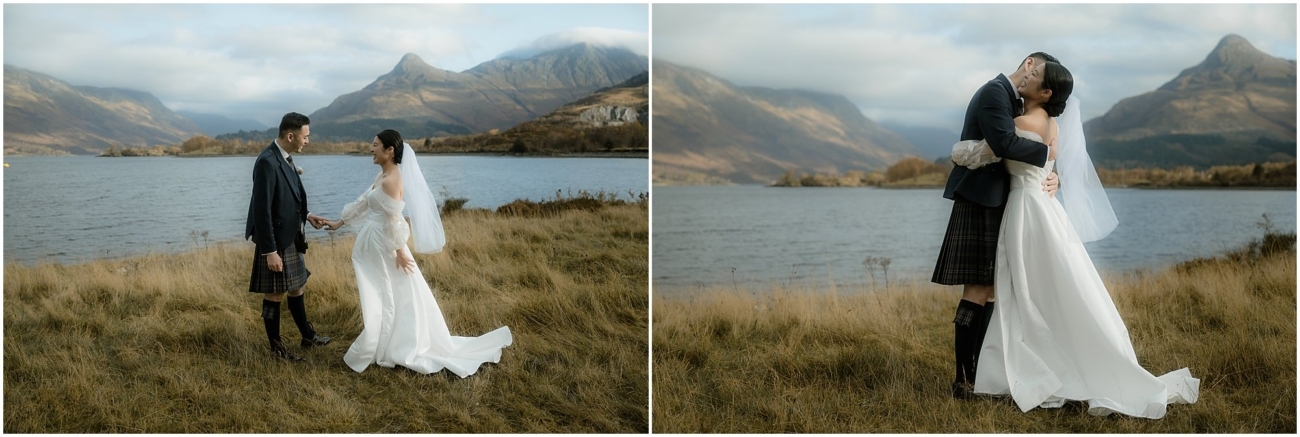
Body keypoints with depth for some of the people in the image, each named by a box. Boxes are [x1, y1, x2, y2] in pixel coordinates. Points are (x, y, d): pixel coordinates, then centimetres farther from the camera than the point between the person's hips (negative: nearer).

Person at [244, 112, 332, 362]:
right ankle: (276, 349, 18)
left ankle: (307, 336, 35)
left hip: (291, 239, 9)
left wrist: (305, 215, 7)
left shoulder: (285, 159, 6)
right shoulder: (267, 162, -23)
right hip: (276, 241, -9)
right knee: (274, 295, 5)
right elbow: (262, 210, -24)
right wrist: (270, 251, -23)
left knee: (297, 288, 21)